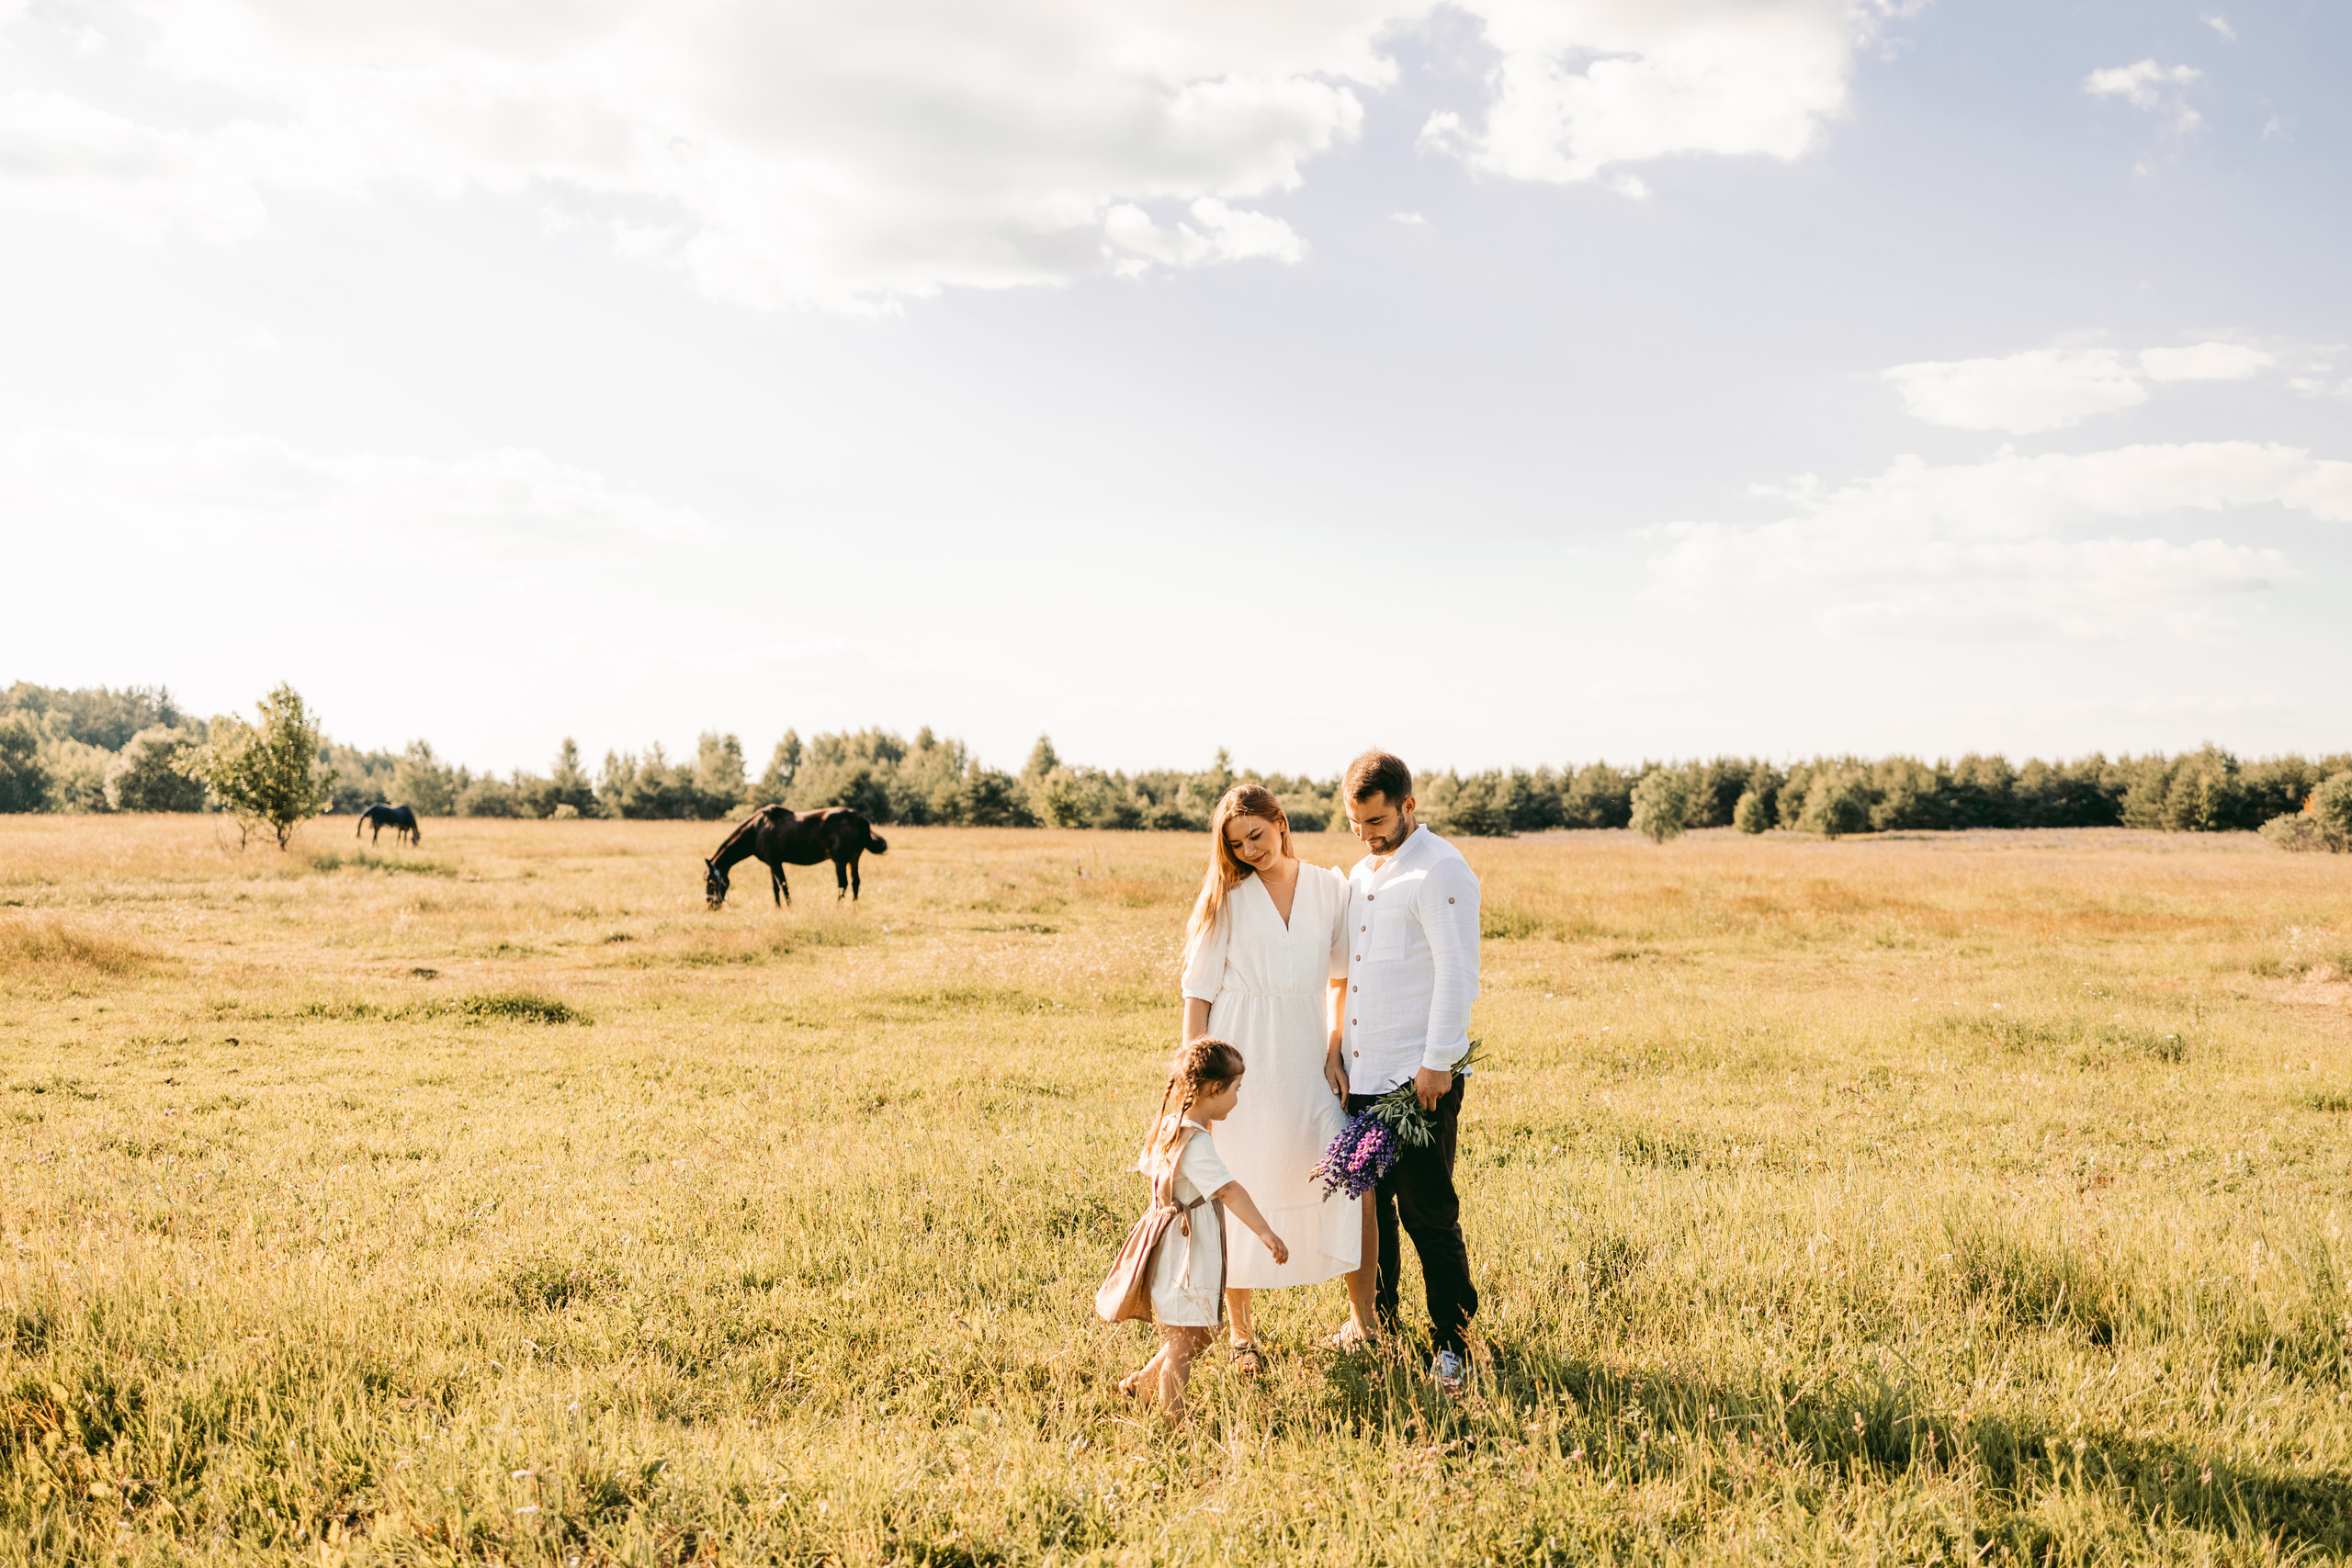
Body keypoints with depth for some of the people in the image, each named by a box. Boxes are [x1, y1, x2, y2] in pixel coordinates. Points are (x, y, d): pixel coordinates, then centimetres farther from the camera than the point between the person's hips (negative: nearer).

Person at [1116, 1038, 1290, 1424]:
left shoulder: (1167, 1126, 5)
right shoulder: (1196, 1142, -24)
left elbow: (1146, 1167, 21)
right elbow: (1229, 1191, -33)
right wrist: (1266, 1234, -38)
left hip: (1174, 1241, 10)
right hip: (1188, 1251, -10)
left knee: (1201, 1333, 20)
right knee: (1184, 1341, 1)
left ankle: (1141, 1380, 31)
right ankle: (1172, 1420, 9)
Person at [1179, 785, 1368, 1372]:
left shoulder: (1330, 888, 6)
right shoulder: (1227, 895, 1)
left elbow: (1343, 979, 10)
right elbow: (1198, 990, -1)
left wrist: (1336, 1053, 0)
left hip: (1304, 1054, 2)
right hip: (1241, 1056, -2)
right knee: (1239, 1190, 2)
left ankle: (1363, 1311, 6)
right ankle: (1240, 1330, 15)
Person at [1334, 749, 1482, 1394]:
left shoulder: (1440, 870, -10)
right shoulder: (1361, 874, 17)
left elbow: (1456, 973, -15)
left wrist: (1437, 1064, -17)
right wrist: (1338, 1049, 18)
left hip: (1419, 1077, -7)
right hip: (1363, 1073, 8)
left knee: (1428, 1213, -4)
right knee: (1368, 1201, 14)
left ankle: (1451, 1340, 7)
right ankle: (1377, 1316, 29)